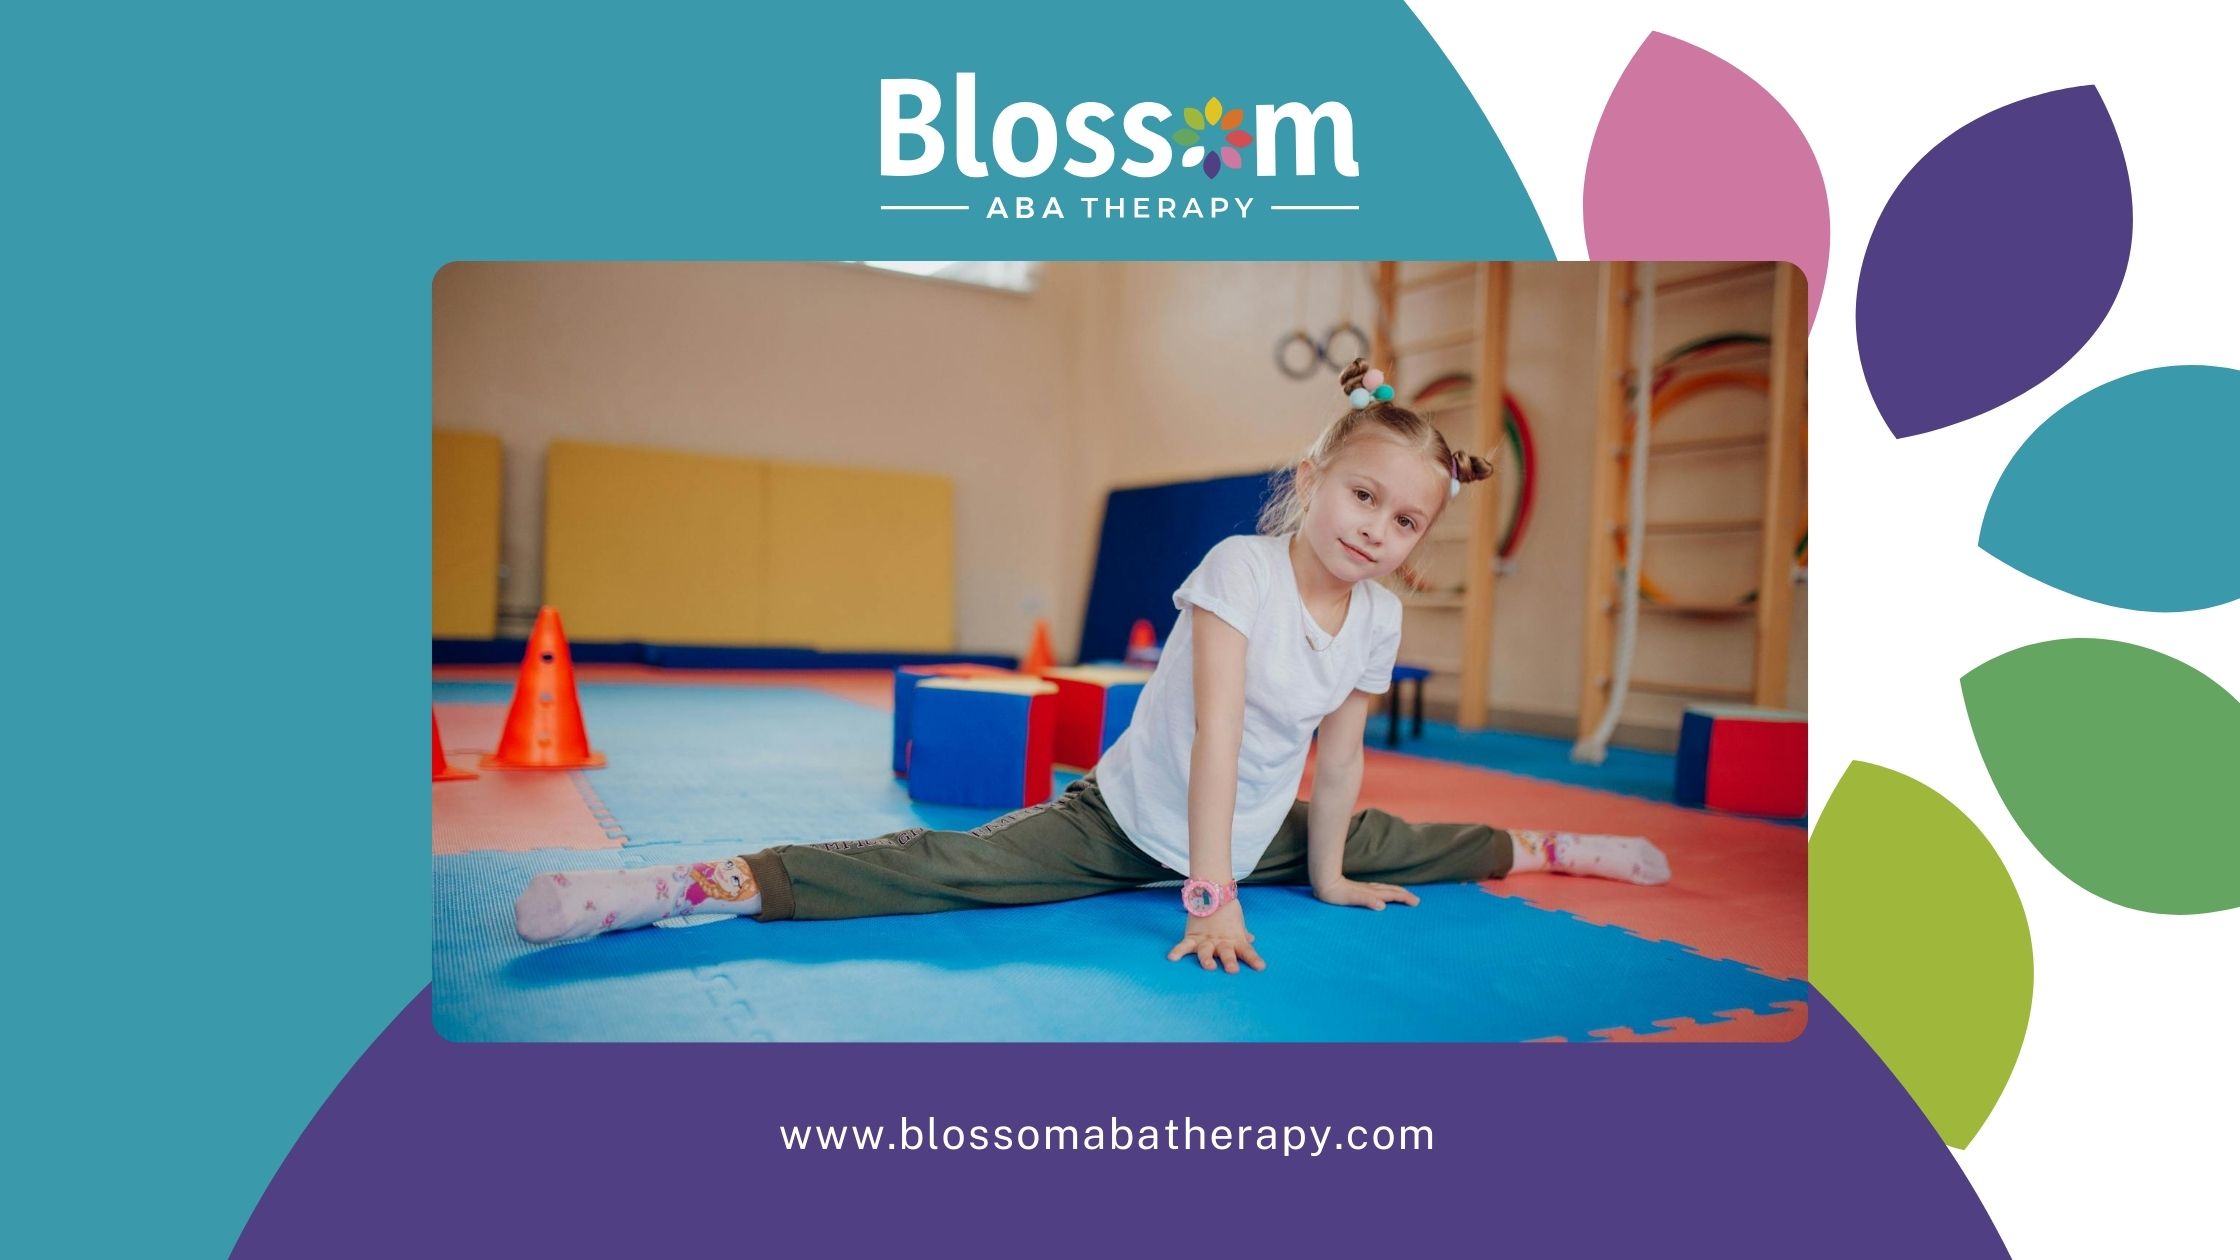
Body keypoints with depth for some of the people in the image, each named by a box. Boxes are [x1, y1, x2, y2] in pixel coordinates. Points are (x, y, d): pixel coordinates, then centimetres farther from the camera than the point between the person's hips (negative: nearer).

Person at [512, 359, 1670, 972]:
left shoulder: (1379, 618, -4)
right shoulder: (1240, 568, -22)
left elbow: (1337, 759, 5)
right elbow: (1215, 736, -28)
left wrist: (1325, 876, 8)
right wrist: (1211, 896, -30)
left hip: (1256, 837, 6)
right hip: (1124, 823, -6)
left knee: (1386, 846, 18)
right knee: (947, 867, -23)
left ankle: (1538, 849, 47)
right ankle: (701, 884, -28)